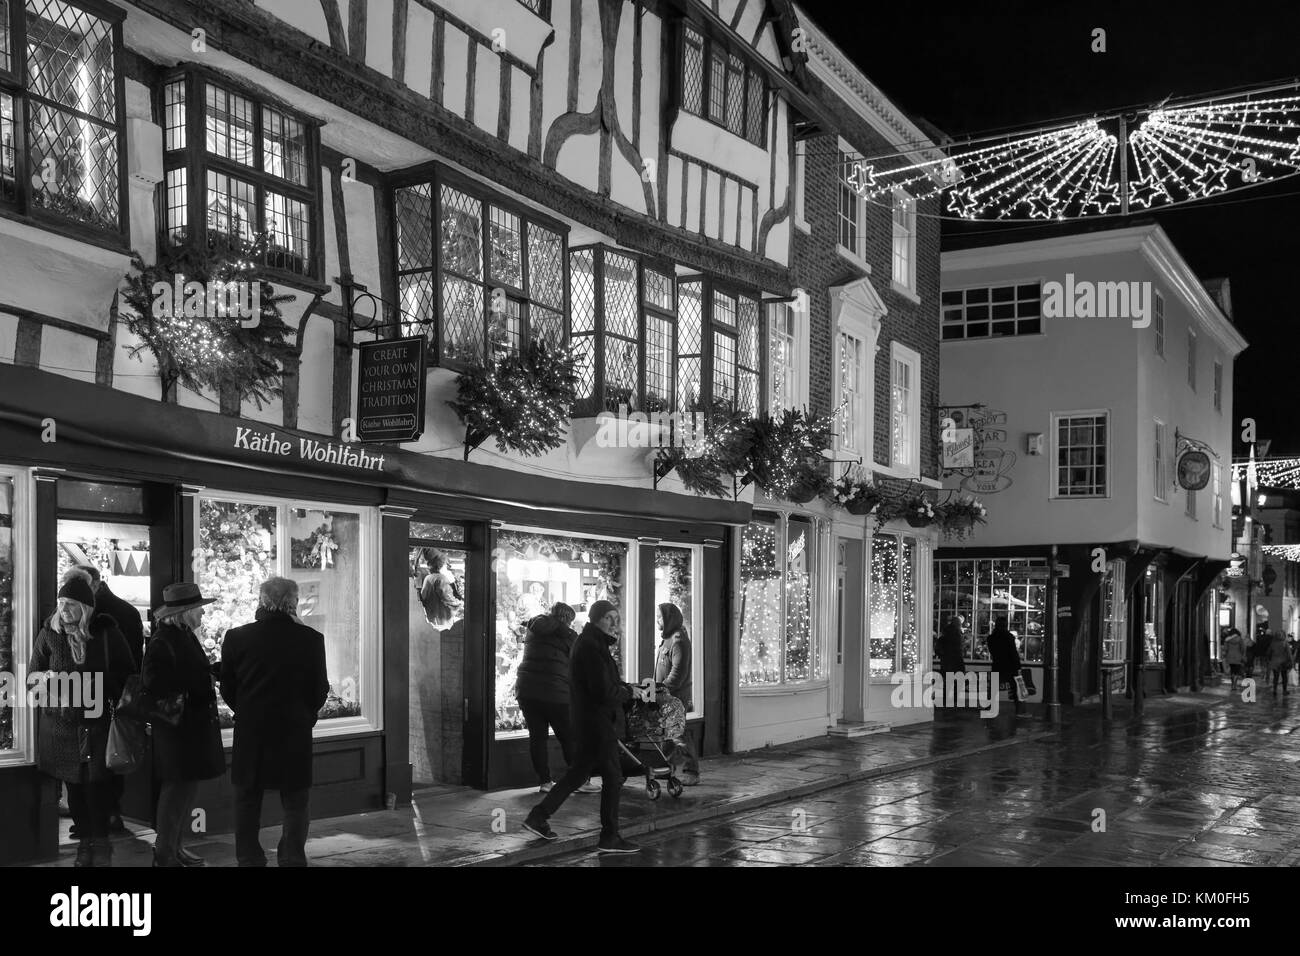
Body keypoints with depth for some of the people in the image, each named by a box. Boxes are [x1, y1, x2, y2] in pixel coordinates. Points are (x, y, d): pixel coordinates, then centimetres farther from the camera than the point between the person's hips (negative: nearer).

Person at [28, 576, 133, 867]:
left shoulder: (106, 632, -3)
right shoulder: (49, 634, 0)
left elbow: (125, 674, 3)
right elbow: (31, 677, 4)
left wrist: (120, 707, -8)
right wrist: (44, 678, -18)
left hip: (97, 722, -2)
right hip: (61, 725, 2)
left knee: (97, 783, -2)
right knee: (73, 785, 8)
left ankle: (101, 844, 12)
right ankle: (84, 842, 21)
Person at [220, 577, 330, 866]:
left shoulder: (237, 637, -7)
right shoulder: (311, 639, -10)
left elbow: (227, 689, 1)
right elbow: (320, 690, -3)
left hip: (249, 734, 1)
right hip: (295, 734, -1)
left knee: (248, 803, 15)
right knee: (296, 804, 10)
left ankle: (248, 858, 19)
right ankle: (291, 858, 5)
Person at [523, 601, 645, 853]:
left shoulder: (588, 643, 15)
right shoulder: (592, 647, -19)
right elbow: (604, 692, -23)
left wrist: (626, 688, 7)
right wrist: (629, 692, -8)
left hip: (587, 721, 10)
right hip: (597, 721, -10)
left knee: (579, 772, 17)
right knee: (612, 776, -1)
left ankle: (538, 817, 20)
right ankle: (609, 838, 6)